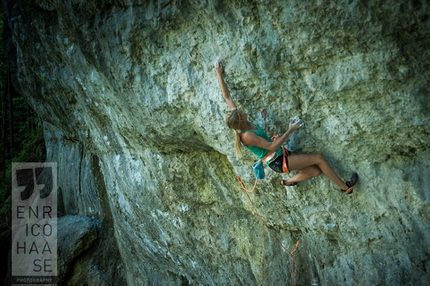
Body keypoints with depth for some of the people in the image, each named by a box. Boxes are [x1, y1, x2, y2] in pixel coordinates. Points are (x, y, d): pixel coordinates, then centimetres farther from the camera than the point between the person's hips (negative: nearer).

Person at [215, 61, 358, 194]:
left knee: (316, 171, 13)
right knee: (319, 158, -6)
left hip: (280, 155, 9)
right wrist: (290, 130, -21)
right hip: (277, 162, -9)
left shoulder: (238, 123, -5)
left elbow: (227, 97, 2)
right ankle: (345, 187, 9)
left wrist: (220, 75, 4)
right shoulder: (247, 136, -27)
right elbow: (272, 146, -26)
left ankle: (289, 181, 34)